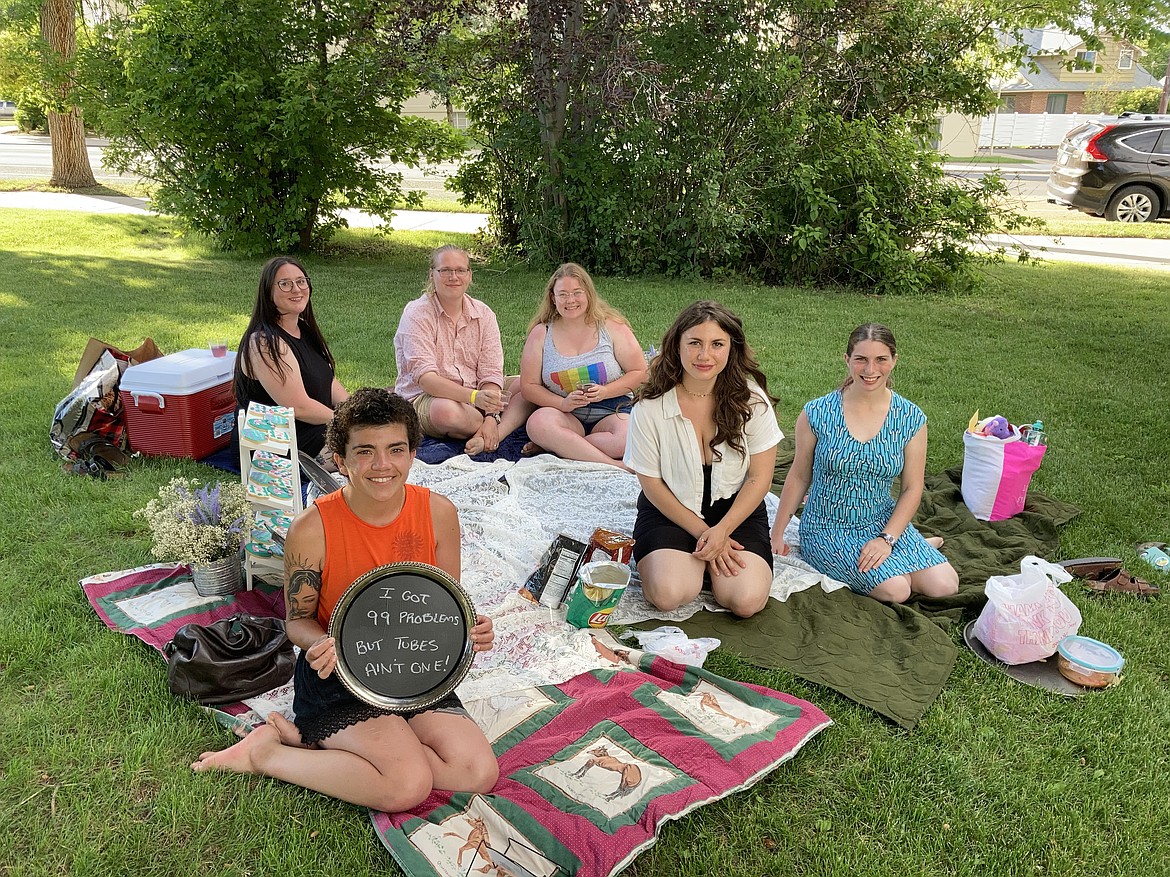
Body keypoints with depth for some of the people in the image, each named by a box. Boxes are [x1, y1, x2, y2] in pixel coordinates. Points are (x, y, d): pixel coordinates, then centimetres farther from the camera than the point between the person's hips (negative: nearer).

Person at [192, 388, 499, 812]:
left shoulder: (438, 513, -9)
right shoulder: (311, 529, -18)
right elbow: (298, 621, -5)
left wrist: (470, 628, -18)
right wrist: (322, 645, -27)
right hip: (338, 677, -5)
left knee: (479, 772, -12)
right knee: (409, 784, -24)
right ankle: (265, 752, -2)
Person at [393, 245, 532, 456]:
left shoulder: (483, 314, 2)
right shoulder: (417, 314, -10)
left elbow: (491, 373, -7)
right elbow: (424, 377, -22)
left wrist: (491, 418, -25)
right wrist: (474, 397, -38)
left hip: (478, 393, 5)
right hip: (424, 397, -5)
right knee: (446, 411, -38)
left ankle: (491, 437, -32)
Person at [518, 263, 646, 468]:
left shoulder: (612, 326, 3)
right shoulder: (541, 334, 5)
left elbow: (639, 372, 5)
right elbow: (529, 385, 3)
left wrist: (605, 392, -12)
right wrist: (563, 403, -14)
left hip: (612, 411, -1)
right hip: (565, 414, 1)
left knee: (626, 441, -34)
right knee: (538, 423, -34)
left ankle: (556, 446, -16)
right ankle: (615, 465, -31)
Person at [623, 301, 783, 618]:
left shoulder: (751, 399, -11)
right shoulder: (650, 407, -14)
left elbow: (759, 478, -5)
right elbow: (651, 483, -6)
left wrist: (721, 530, -14)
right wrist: (703, 533, -9)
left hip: (735, 509, 1)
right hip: (671, 510, -1)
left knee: (747, 600, -20)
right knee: (669, 594, -26)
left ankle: (705, 556, 11)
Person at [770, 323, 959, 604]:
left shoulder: (911, 419, -5)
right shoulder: (817, 414, -11)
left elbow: (911, 488, -1)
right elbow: (799, 477, -1)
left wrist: (887, 539, -13)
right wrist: (777, 533, 1)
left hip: (884, 523, 3)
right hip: (828, 528, -3)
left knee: (944, 586, -12)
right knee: (896, 590, -22)